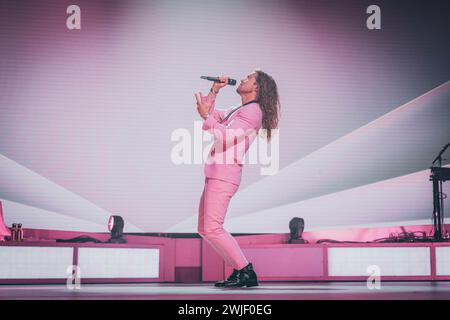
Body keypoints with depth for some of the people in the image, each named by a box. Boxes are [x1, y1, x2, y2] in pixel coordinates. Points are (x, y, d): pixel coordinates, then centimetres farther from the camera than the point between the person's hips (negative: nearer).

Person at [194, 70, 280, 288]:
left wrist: (205, 116, -19)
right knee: (204, 229, 10)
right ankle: (239, 270, 10)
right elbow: (212, 116, 31)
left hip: (224, 173, -10)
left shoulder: (253, 111, -7)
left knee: (212, 229, -17)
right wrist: (214, 91, 22)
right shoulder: (237, 110, 23)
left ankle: (246, 273, -12)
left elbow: (227, 136, -19)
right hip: (215, 173, 10)